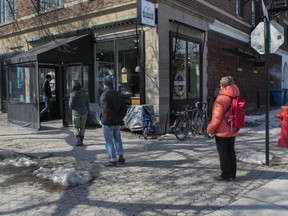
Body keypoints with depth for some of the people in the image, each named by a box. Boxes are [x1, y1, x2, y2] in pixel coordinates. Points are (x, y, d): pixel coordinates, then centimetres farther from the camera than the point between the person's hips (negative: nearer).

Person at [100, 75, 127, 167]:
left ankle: (113, 160, 3)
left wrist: (114, 118, -16)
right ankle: (121, 157, 25)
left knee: (109, 141, 1)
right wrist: (119, 118, -2)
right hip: (117, 123, 7)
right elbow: (123, 108, 6)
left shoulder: (104, 95, -14)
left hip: (108, 122, -7)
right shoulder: (117, 94, 9)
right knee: (117, 139, 21)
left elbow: (106, 109, -23)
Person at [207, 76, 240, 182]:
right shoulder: (235, 98, 6)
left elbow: (217, 117, -19)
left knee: (223, 153, 2)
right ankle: (232, 174, 24)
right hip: (233, 131, 8)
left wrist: (210, 129, -7)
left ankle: (225, 175, 9)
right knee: (231, 152, 15)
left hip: (222, 132, -8)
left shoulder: (221, 98, -18)